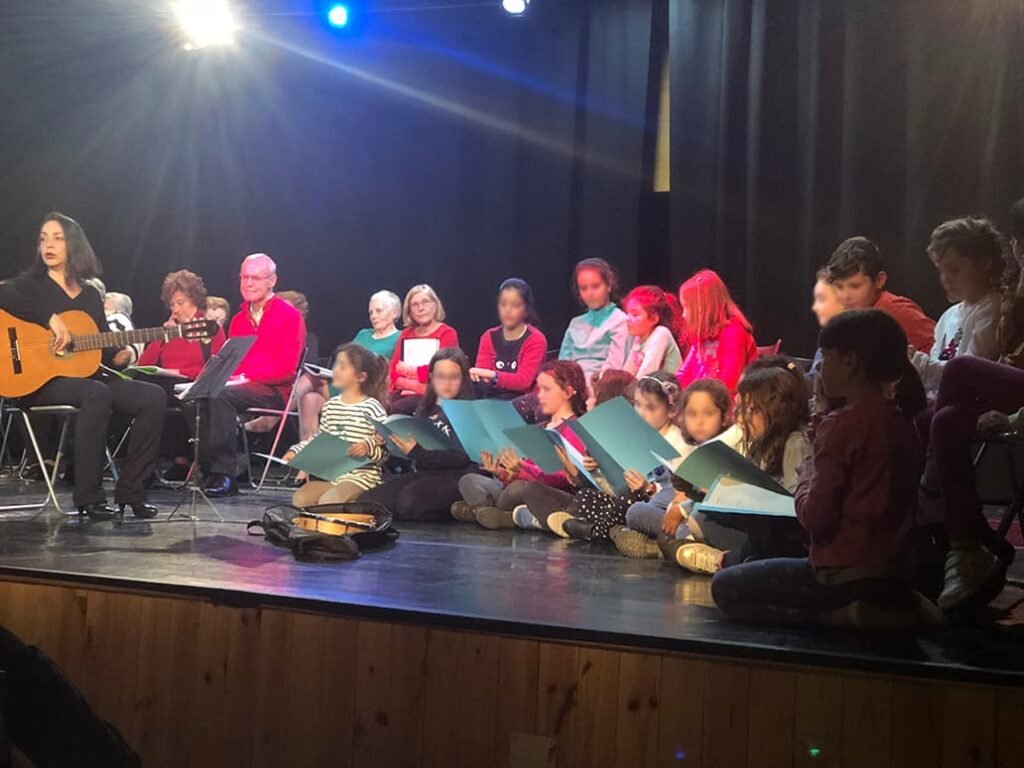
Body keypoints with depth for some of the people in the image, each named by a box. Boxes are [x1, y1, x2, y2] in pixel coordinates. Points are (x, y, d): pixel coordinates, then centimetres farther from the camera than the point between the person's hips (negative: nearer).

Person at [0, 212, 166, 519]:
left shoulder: (90, 294, 16)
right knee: (97, 394, -37)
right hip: (41, 379, -5)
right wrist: (51, 319, -27)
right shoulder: (31, 284, 3)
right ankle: (89, 498, -30)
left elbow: (102, 345, 16)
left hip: (85, 375, 6)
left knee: (153, 397, -15)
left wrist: (117, 357, -8)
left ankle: (130, 491, -11)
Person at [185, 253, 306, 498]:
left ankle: (225, 474, -31)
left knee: (221, 396, -33)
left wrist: (246, 377, -17)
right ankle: (209, 468, -19)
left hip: (274, 390, -6)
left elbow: (287, 367, -10)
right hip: (238, 385, 6)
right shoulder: (238, 319, 20)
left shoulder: (290, 316, -1)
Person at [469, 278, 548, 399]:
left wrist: (493, 376, -34)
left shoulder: (536, 340, -5)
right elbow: (481, 374, 0)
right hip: (491, 400, 4)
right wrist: (478, 376, -24)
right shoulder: (488, 337, 10)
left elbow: (524, 380, -17)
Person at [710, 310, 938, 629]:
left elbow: (815, 518, -18)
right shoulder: (901, 421, 7)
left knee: (724, 587, 3)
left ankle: (838, 617, -9)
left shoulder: (842, 425, -18)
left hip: (847, 575, -9)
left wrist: (807, 473, 0)